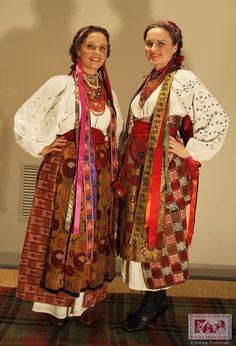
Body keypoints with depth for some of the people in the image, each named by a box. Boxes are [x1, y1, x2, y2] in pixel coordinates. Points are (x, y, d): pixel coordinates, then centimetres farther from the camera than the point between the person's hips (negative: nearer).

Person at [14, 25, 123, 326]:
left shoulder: (107, 91, 13)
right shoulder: (61, 84, -4)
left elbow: (115, 132, 24)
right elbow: (22, 118, -5)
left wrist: (111, 163, 12)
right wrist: (41, 147, -6)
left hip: (99, 176, 6)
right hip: (65, 172, -5)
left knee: (92, 235, 9)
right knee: (63, 233, 1)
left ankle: (81, 302, 24)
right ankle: (54, 302, 19)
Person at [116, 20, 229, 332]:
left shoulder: (183, 80, -9)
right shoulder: (147, 82, 15)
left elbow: (219, 119, -14)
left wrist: (190, 151, -11)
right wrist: (127, 166, 16)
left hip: (164, 170, -8)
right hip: (138, 168, 8)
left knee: (158, 232, 1)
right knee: (140, 230, 11)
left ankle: (154, 303, 19)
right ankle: (157, 298, 28)